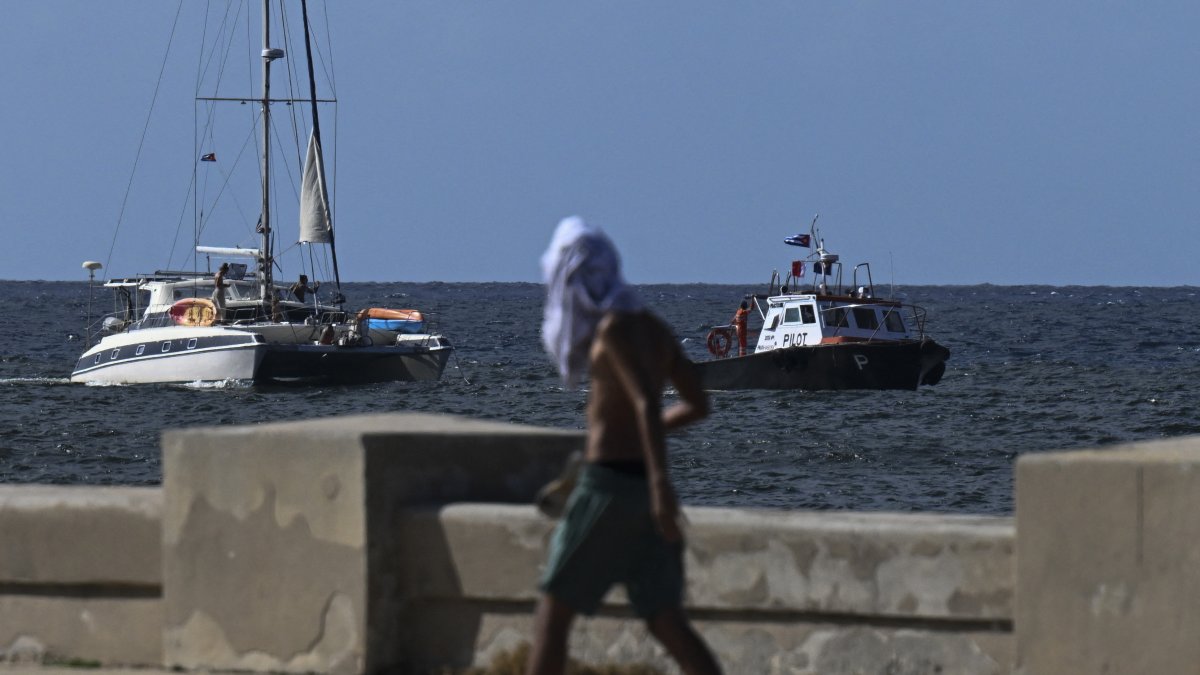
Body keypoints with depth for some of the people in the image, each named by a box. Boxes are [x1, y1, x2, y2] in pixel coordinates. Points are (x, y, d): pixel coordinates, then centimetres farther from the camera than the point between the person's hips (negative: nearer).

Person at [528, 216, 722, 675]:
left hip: (609, 487, -8)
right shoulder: (654, 328, 13)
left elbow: (647, 401, -23)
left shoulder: (614, 327, -11)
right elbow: (697, 405, 22)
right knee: (667, 624, 5)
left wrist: (660, 479, -32)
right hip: (644, 482, 8)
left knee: (552, 615, 2)